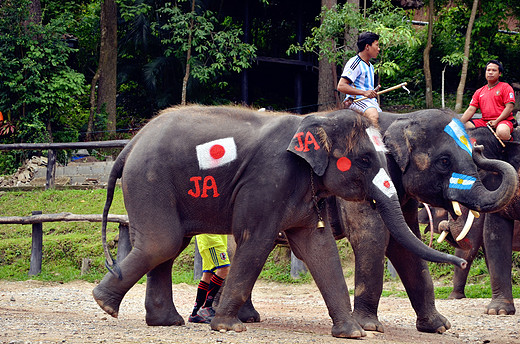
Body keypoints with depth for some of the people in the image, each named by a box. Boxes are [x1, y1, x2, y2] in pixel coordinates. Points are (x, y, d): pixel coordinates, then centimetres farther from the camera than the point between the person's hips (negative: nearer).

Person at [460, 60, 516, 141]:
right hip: (484, 121, 5)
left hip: (503, 120, -5)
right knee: (465, 126, -18)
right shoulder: (479, 92, 20)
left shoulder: (505, 87, 5)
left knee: (502, 133, -39)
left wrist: (496, 121, -15)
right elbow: (471, 109, 12)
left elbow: (509, 107, -5)